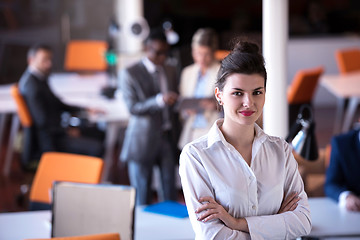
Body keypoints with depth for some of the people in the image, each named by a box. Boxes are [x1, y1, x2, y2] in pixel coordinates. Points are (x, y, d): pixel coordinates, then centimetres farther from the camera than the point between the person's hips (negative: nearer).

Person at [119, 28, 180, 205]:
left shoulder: (171, 71, 12)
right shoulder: (130, 73, -4)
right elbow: (132, 107, -11)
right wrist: (159, 100, -25)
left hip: (168, 138, 4)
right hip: (143, 141, -4)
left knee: (169, 193, 5)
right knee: (142, 195, 0)